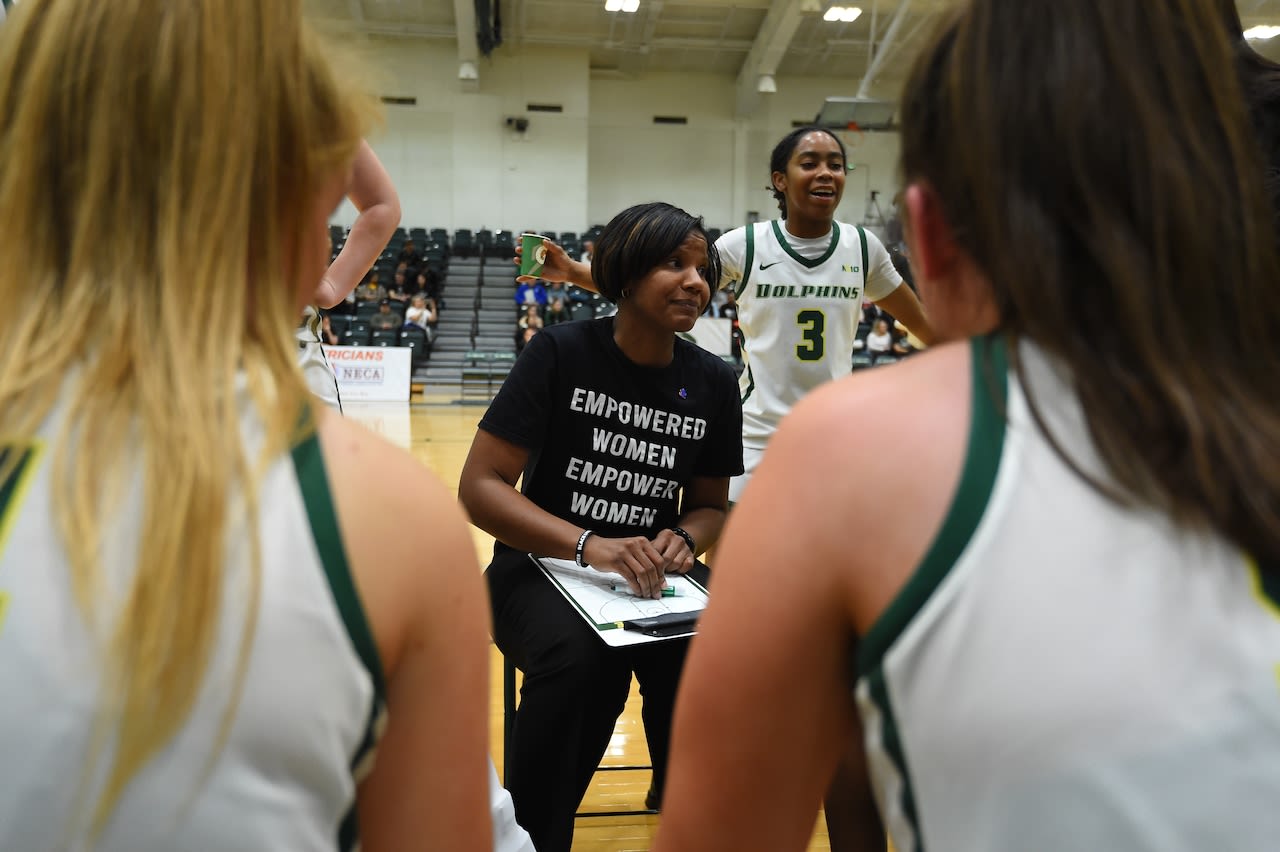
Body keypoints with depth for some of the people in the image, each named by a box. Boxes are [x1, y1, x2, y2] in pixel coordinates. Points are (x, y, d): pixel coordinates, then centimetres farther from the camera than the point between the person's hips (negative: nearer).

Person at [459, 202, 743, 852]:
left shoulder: (712, 382, 1)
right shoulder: (560, 352, -11)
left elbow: (709, 505, 12)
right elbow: (479, 486, -14)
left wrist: (683, 541, -13)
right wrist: (587, 544, -28)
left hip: (652, 574, 4)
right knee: (581, 656, -33)